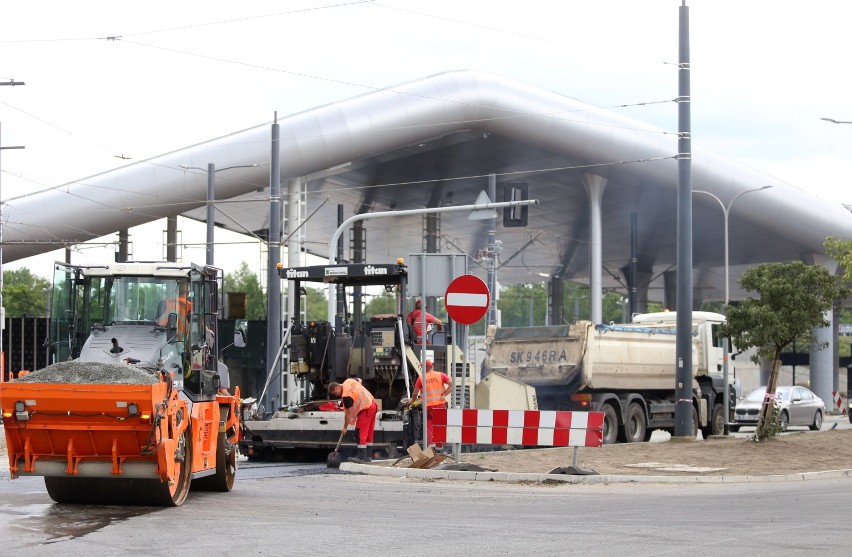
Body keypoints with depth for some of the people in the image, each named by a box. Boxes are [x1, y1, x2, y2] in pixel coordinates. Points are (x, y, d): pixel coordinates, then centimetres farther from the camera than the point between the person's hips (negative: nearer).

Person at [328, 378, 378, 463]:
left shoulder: (346, 396, -20)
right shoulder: (349, 381, 4)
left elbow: (348, 413, -15)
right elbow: (360, 380, 27)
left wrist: (345, 428, -5)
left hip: (366, 410, -10)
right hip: (373, 404, 10)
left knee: (361, 434, -5)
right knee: (369, 433, 14)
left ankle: (361, 457, -5)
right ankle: (368, 456, 19)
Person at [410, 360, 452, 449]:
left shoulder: (421, 378, 0)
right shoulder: (441, 375, 3)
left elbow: (415, 393, 4)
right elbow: (451, 384, -7)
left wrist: (412, 401, 22)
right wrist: (444, 394, -4)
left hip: (428, 405, -1)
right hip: (440, 404, 1)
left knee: (429, 425, 8)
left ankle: (429, 443, -5)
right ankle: (440, 445, 14)